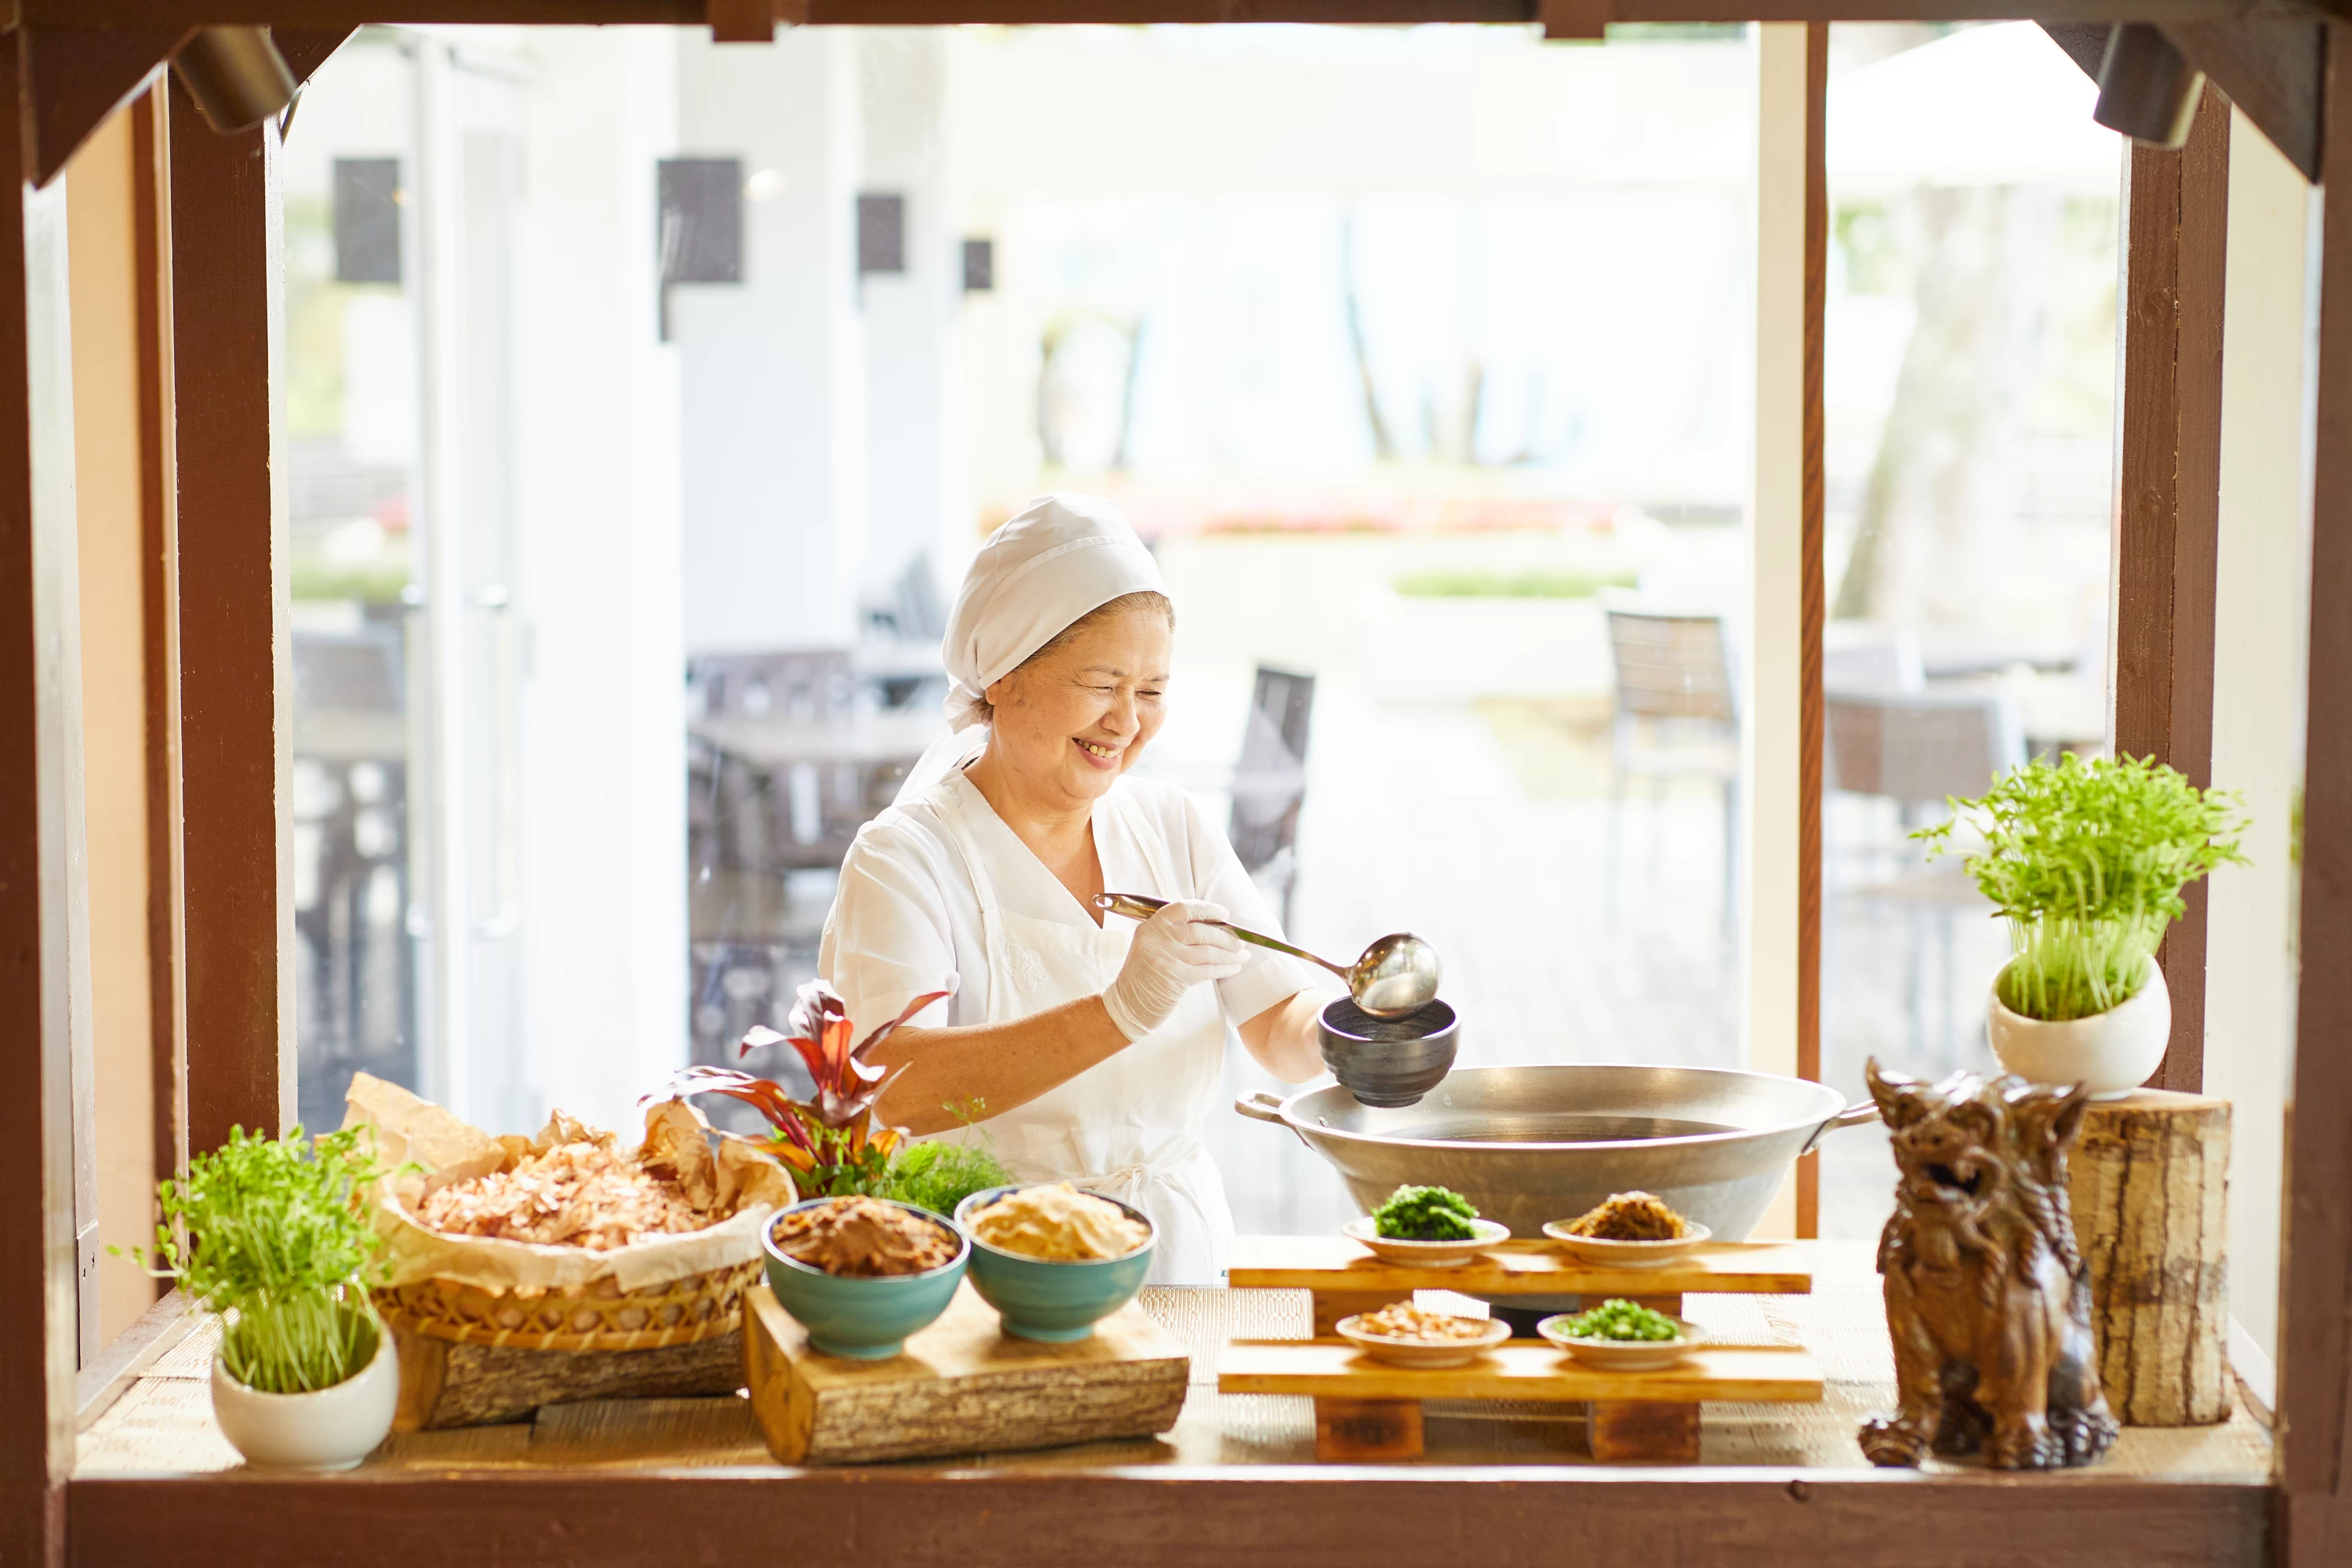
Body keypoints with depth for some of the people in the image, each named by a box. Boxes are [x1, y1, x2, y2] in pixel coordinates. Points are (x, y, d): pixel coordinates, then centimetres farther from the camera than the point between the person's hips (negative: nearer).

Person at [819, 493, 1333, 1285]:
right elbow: (891, 1090, -23)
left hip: (1180, 1259, 5)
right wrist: (1120, 1012, -33)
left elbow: (1279, 1026, 9)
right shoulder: (907, 856, -7)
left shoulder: (1171, 827, 12)